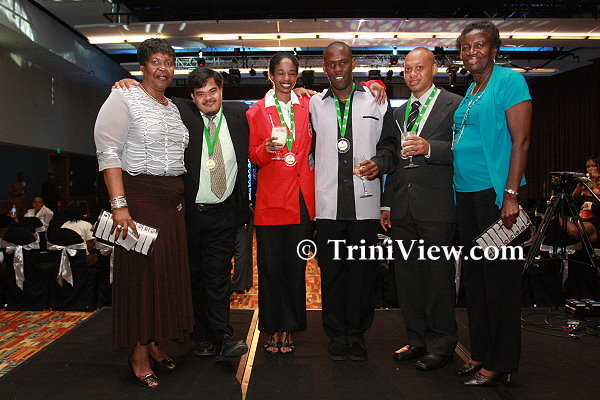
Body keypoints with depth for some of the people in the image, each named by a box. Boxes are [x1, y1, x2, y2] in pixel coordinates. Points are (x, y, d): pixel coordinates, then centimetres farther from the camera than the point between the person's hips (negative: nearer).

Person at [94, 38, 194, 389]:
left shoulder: (173, 107, 17)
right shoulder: (124, 100, -3)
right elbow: (108, 152, -12)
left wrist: (180, 196, 10)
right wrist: (119, 204, -21)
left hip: (173, 198, 7)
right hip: (139, 195, -7)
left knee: (169, 269, 7)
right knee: (141, 269, -3)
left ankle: (153, 342, 21)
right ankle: (139, 352, 9)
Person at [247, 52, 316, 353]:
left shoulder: (307, 106, 11)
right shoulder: (257, 111, 8)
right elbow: (253, 156, 7)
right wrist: (266, 149, -14)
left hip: (302, 195, 1)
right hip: (270, 197, -1)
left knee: (296, 266, 5)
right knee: (270, 266, 1)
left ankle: (289, 329, 19)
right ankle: (273, 329, 17)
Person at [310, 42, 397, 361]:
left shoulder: (376, 101, 10)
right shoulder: (313, 104, 11)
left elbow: (389, 144, 11)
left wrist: (379, 162, -9)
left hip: (365, 202, 0)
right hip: (328, 203, 1)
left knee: (362, 270, 6)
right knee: (331, 269, 6)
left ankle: (356, 333, 21)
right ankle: (336, 334, 20)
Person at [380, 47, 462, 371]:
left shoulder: (454, 105, 0)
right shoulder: (398, 113, 20)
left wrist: (429, 148, -23)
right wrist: (386, 204, 16)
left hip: (436, 207, -6)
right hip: (402, 207, 6)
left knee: (438, 276, -1)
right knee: (407, 276, 10)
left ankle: (441, 344, 15)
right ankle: (417, 340, 24)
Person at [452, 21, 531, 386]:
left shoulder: (510, 80, -4)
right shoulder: (470, 91, 18)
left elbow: (521, 140, -12)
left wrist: (511, 194, -19)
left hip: (497, 191, -8)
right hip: (467, 193, 8)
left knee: (499, 276, -1)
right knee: (475, 275, 12)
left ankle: (500, 362, 12)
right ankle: (481, 352, 24)